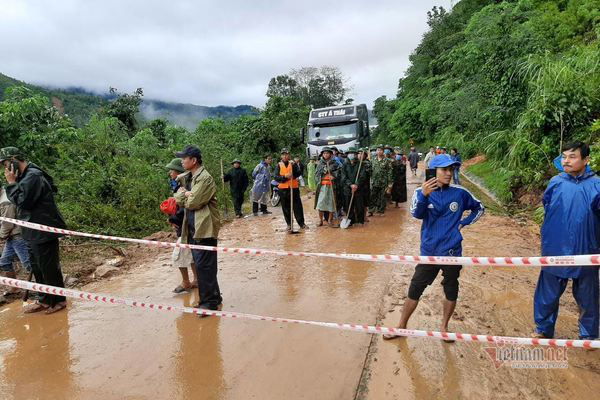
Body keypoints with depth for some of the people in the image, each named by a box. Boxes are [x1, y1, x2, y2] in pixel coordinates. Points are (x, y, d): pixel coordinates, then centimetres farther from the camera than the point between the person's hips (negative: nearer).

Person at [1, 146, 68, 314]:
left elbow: (23, 201, -20)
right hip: (35, 232, 10)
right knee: (37, 267, 17)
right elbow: (20, 201, 19)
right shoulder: (26, 176, 14)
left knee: (49, 268, 1)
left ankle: (59, 300, 15)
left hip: (44, 232, -10)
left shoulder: (33, 176, -18)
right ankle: (45, 300, 29)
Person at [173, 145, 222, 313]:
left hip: (204, 228, -9)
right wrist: (185, 194, -8)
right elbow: (177, 198, 12)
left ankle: (211, 302, 6)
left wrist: (184, 194, 1)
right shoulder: (186, 177, 14)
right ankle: (210, 299, 27)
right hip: (193, 228, 9)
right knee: (200, 265, 15)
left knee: (204, 266, -5)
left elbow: (193, 202, -18)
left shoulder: (205, 178, -14)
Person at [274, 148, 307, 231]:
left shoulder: (293, 163, 7)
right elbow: (276, 177, -4)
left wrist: (293, 166, -20)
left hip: (294, 187, 0)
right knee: (286, 208, 6)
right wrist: (285, 176, -19)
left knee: (298, 206, 0)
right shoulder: (279, 165, 5)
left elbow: (298, 173, -6)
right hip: (283, 189, 0)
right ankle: (289, 224, 16)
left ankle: (301, 223, 8)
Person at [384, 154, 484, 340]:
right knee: (414, 290, 5)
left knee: (451, 291, 14)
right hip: (429, 251, -1)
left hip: (452, 251, 1)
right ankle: (402, 326, 21)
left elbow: (479, 208, 15)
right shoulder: (422, 192, -5)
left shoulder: (460, 193, -2)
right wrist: (423, 195, -41)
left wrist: (463, 223, 0)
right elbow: (417, 214, -23)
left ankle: (444, 327, 35)